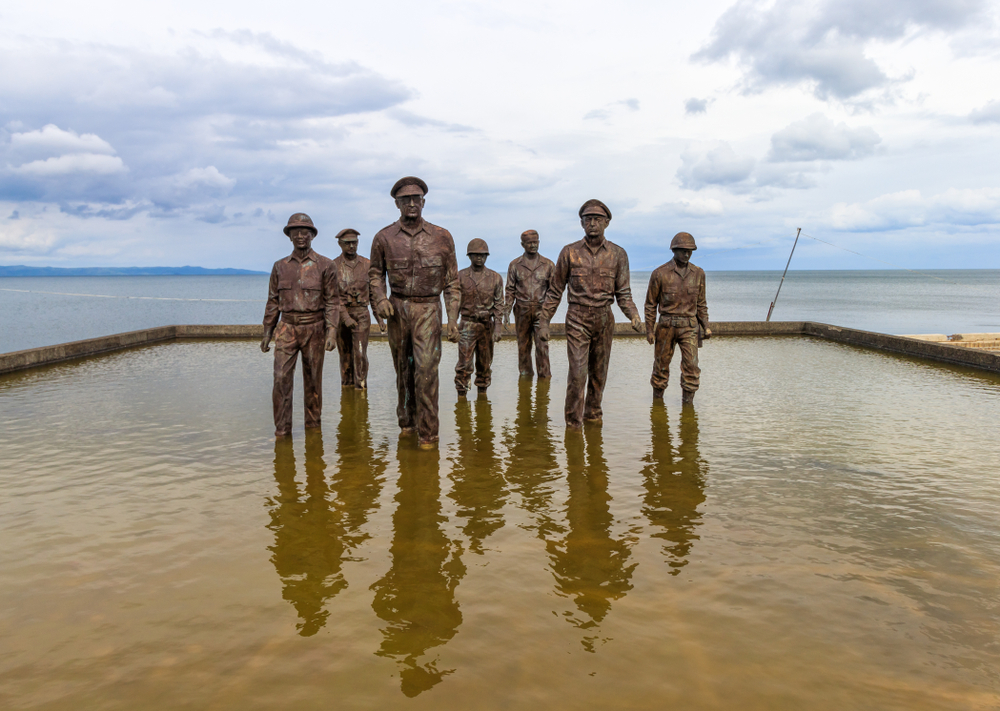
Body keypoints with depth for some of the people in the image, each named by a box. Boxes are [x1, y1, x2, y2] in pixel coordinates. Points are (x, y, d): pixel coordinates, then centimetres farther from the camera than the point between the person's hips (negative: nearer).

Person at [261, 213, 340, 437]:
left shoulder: (325, 265, 0)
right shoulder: (280, 266, 9)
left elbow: (332, 301, -3)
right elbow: (273, 301, 13)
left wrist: (332, 332, -12)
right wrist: (267, 332, 10)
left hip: (314, 329, -2)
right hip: (287, 328, 2)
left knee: (313, 380, 6)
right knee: (281, 378, -8)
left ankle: (312, 426, 19)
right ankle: (281, 430, -1)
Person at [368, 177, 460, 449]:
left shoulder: (441, 237, -2)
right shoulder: (384, 238, 0)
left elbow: (452, 281, 1)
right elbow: (375, 272, 14)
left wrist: (453, 319, -5)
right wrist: (380, 299, -6)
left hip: (428, 308, -2)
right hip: (397, 308, 2)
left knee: (426, 368, -13)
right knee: (403, 369, 11)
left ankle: (427, 433, -6)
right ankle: (407, 421, 29)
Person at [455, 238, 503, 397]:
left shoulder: (495, 278, 5)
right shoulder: (461, 276, 2)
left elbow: (499, 304, 5)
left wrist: (498, 328, -2)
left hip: (487, 325, 2)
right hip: (467, 325, -2)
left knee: (485, 363, 9)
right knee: (464, 363, -6)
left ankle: (482, 391, 22)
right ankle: (461, 393, 2)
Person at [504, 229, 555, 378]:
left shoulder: (548, 264, 6)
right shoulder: (515, 265, 6)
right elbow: (510, 290, 8)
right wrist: (506, 310, 0)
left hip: (541, 309, -1)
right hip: (522, 310, 1)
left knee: (542, 344, -6)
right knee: (523, 344, 6)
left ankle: (545, 375, 1)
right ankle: (525, 373, 16)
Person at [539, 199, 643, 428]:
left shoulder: (618, 254, 3)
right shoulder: (570, 252, 0)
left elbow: (623, 293, 4)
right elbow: (555, 291, 4)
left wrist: (634, 315, -14)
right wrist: (544, 322, 1)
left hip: (604, 319, 2)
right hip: (577, 319, -2)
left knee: (599, 372, 11)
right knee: (578, 372, -9)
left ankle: (593, 413, 27)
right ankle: (573, 422, 2)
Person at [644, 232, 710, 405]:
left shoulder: (698, 274, 6)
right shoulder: (660, 274, -4)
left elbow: (701, 303, 14)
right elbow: (651, 304, 1)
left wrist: (706, 326, 7)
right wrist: (649, 330, -2)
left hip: (689, 326, 2)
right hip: (666, 325, -2)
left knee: (691, 364, -6)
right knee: (661, 365, 7)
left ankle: (688, 401, 3)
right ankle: (657, 399, 23)